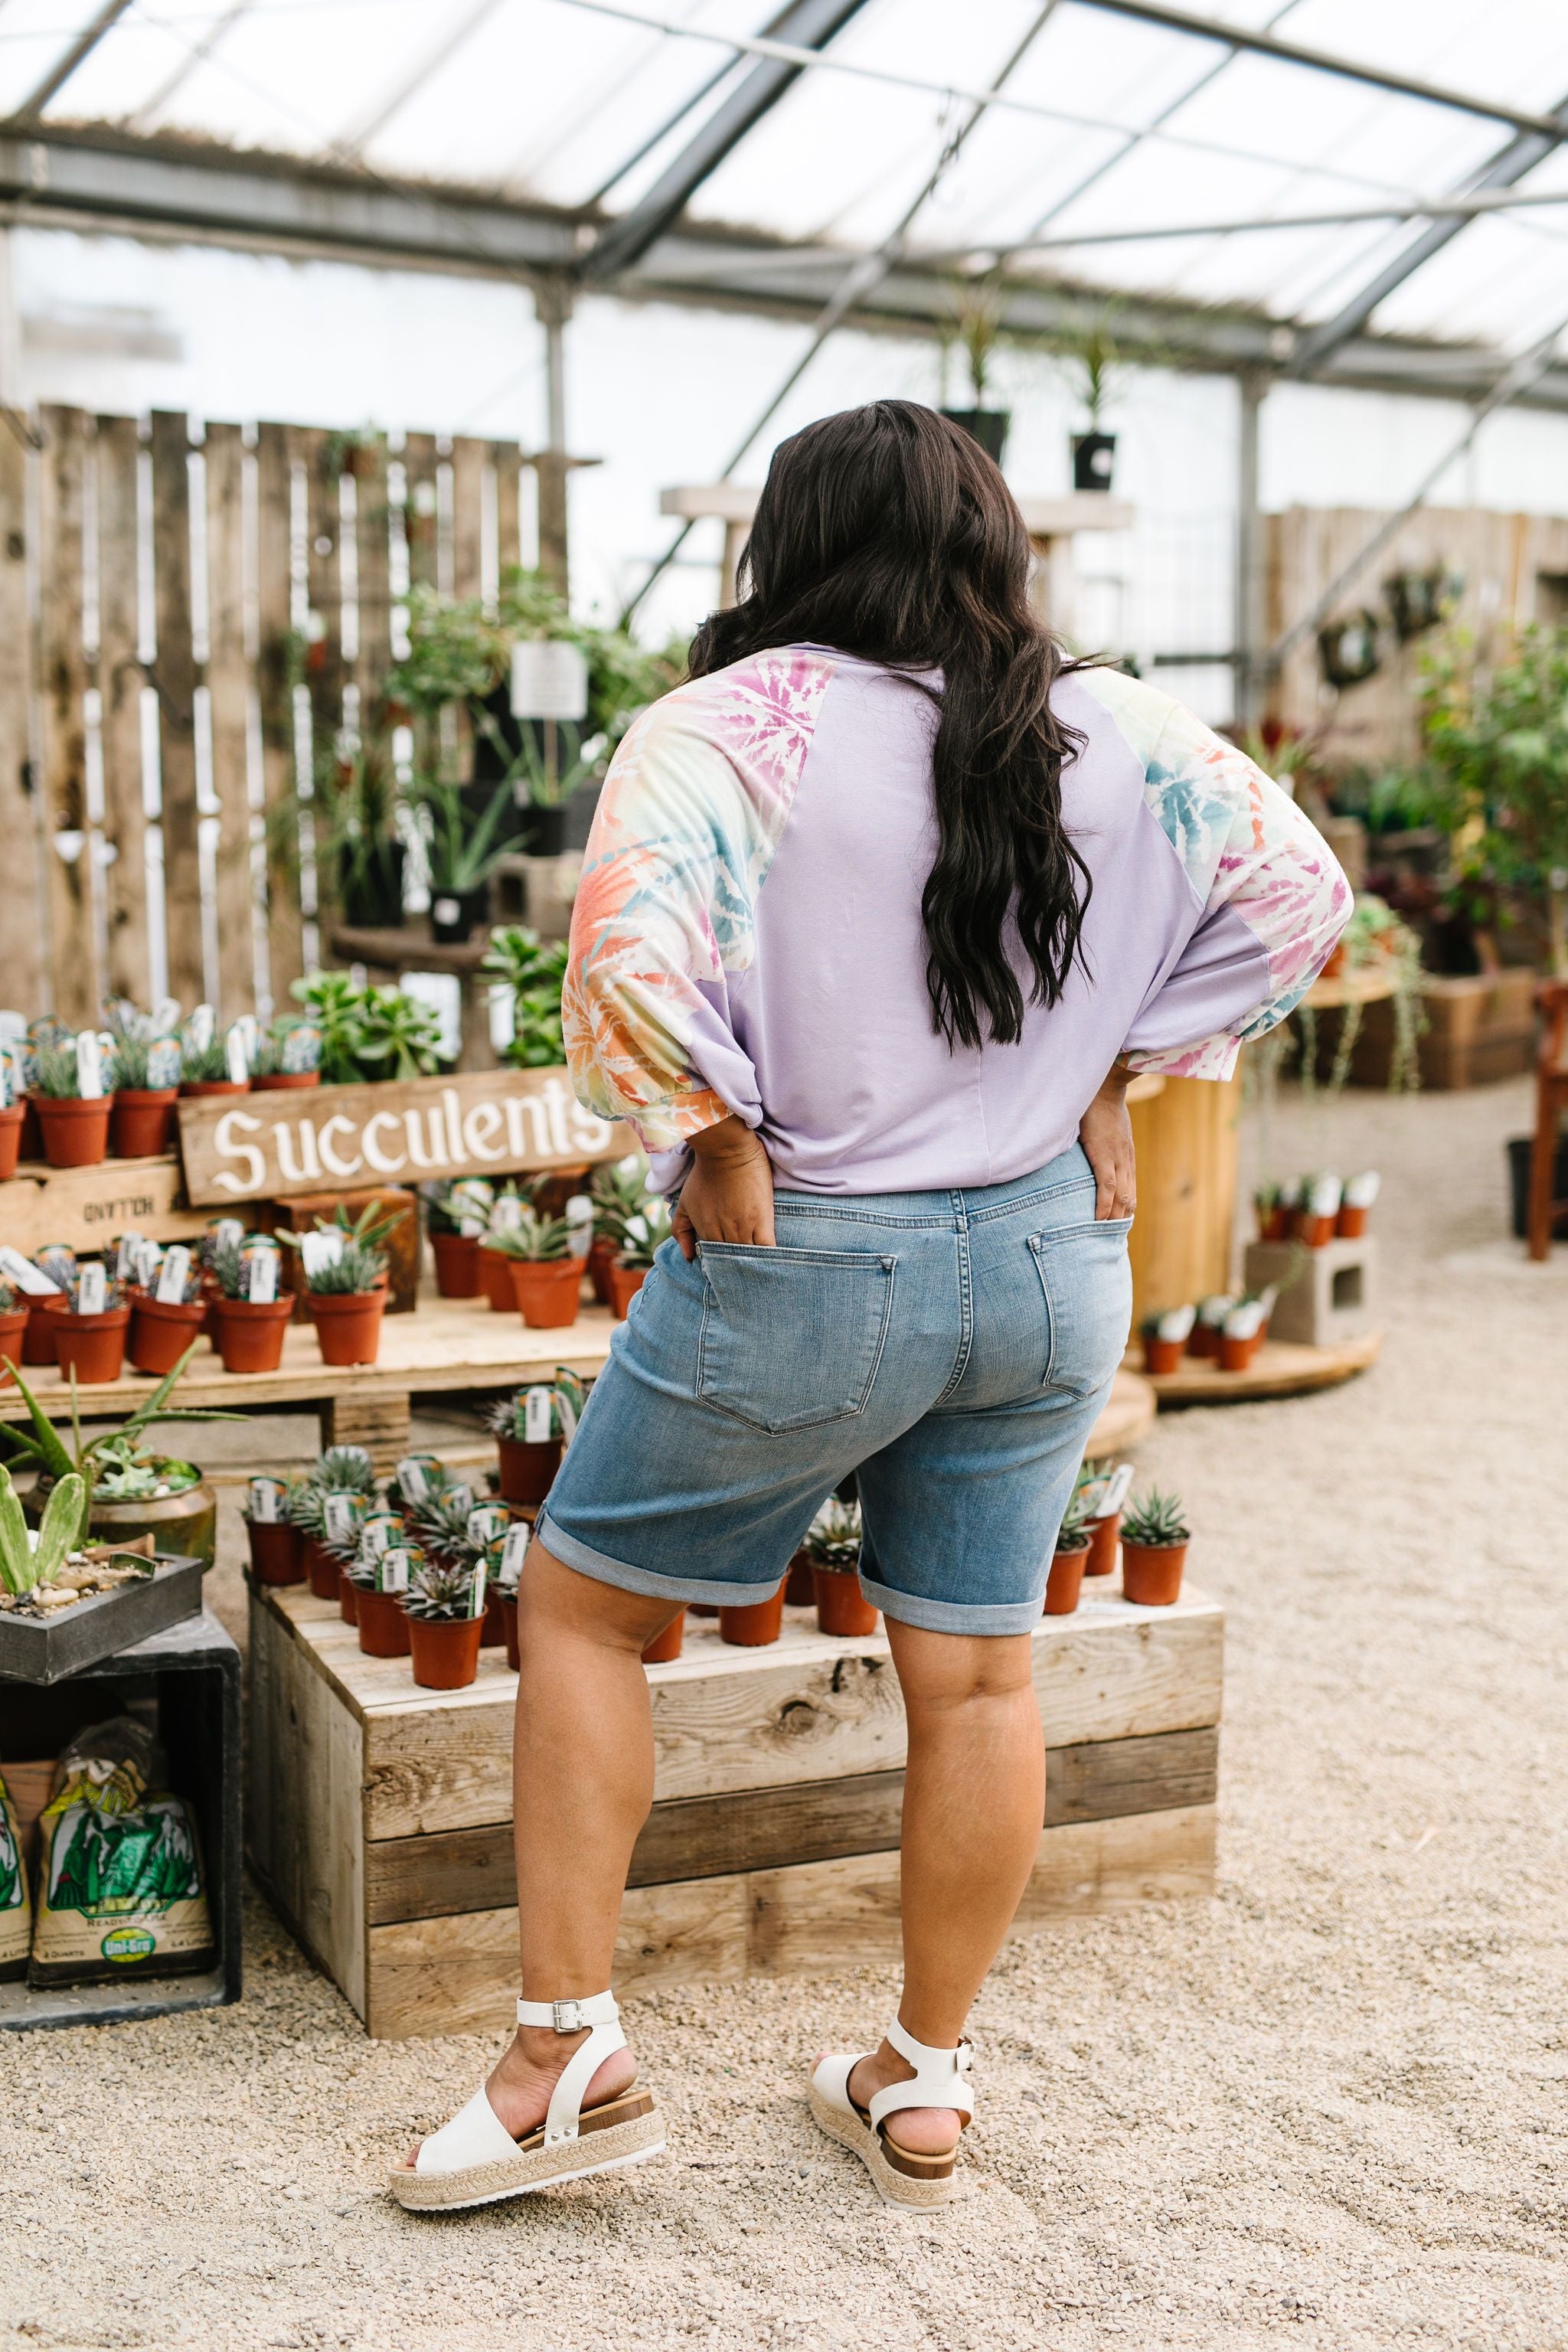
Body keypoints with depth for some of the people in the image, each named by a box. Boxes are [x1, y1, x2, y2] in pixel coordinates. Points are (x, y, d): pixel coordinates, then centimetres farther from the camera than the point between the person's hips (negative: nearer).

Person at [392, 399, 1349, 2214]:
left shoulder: (730, 727, -12)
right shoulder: (1111, 732, 2)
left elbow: (630, 957, -27)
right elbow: (1298, 893, 6)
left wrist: (713, 1158, -13)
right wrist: (1114, 1088, 6)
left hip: (806, 1268, -4)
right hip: (1049, 1255, 5)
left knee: (581, 1605, 14)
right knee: (977, 1672, 14)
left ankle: (568, 2058, 17)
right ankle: (926, 2085, 28)